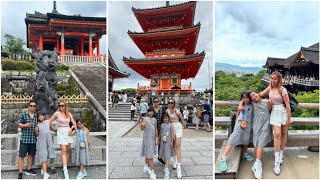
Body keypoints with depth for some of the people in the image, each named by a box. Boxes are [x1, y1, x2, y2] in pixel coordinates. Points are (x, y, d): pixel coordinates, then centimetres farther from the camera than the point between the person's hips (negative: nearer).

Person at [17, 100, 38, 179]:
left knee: (31, 154, 15)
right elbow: (19, 124, -2)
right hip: (24, 138, -4)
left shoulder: (36, 116, 6)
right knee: (21, 155, 1)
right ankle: (20, 173, 9)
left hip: (33, 139, 4)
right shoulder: (23, 115, -4)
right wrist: (25, 125, -20)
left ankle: (28, 169, 30)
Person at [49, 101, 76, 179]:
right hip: (60, 132, -4)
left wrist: (71, 128, -11)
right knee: (64, 151, -11)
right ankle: (65, 171, -12)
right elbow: (49, 122, 0)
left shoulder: (69, 114, 6)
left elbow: (74, 124, 7)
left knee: (68, 150, 9)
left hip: (68, 132, 4)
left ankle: (65, 167, 26)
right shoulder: (57, 113, -4)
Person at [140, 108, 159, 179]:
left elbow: (156, 129, 12)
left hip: (153, 137, 6)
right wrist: (141, 125, -40)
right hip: (147, 137, -6)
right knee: (149, 154, -6)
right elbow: (142, 128, -18)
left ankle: (146, 167, 36)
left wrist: (157, 138, 12)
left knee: (148, 153, 19)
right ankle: (152, 172, -5)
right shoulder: (145, 119, -10)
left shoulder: (155, 119, 7)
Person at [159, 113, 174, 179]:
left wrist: (172, 141, -9)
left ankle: (167, 170, -8)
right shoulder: (162, 125, 5)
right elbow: (160, 133, 11)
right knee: (164, 154, 15)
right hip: (162, 141, 5)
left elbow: (172, 134, -8)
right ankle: (166, 165, 35)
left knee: (167, 155, -7)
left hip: (168, 142, -5)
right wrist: (159, 140, 13)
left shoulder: (170, 125, -8)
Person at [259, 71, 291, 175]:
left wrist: (289, 118, -9)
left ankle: (281, 155, 26)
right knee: (277, 134, -9)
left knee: (284, 133, 9)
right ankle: (277, 162, -7)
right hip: (275, 112, 2)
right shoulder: (270, 88, 3)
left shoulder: (282, 89, -12)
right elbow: (260, 94, 16)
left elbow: (287, 104, -11)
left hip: (283, 111, -2)